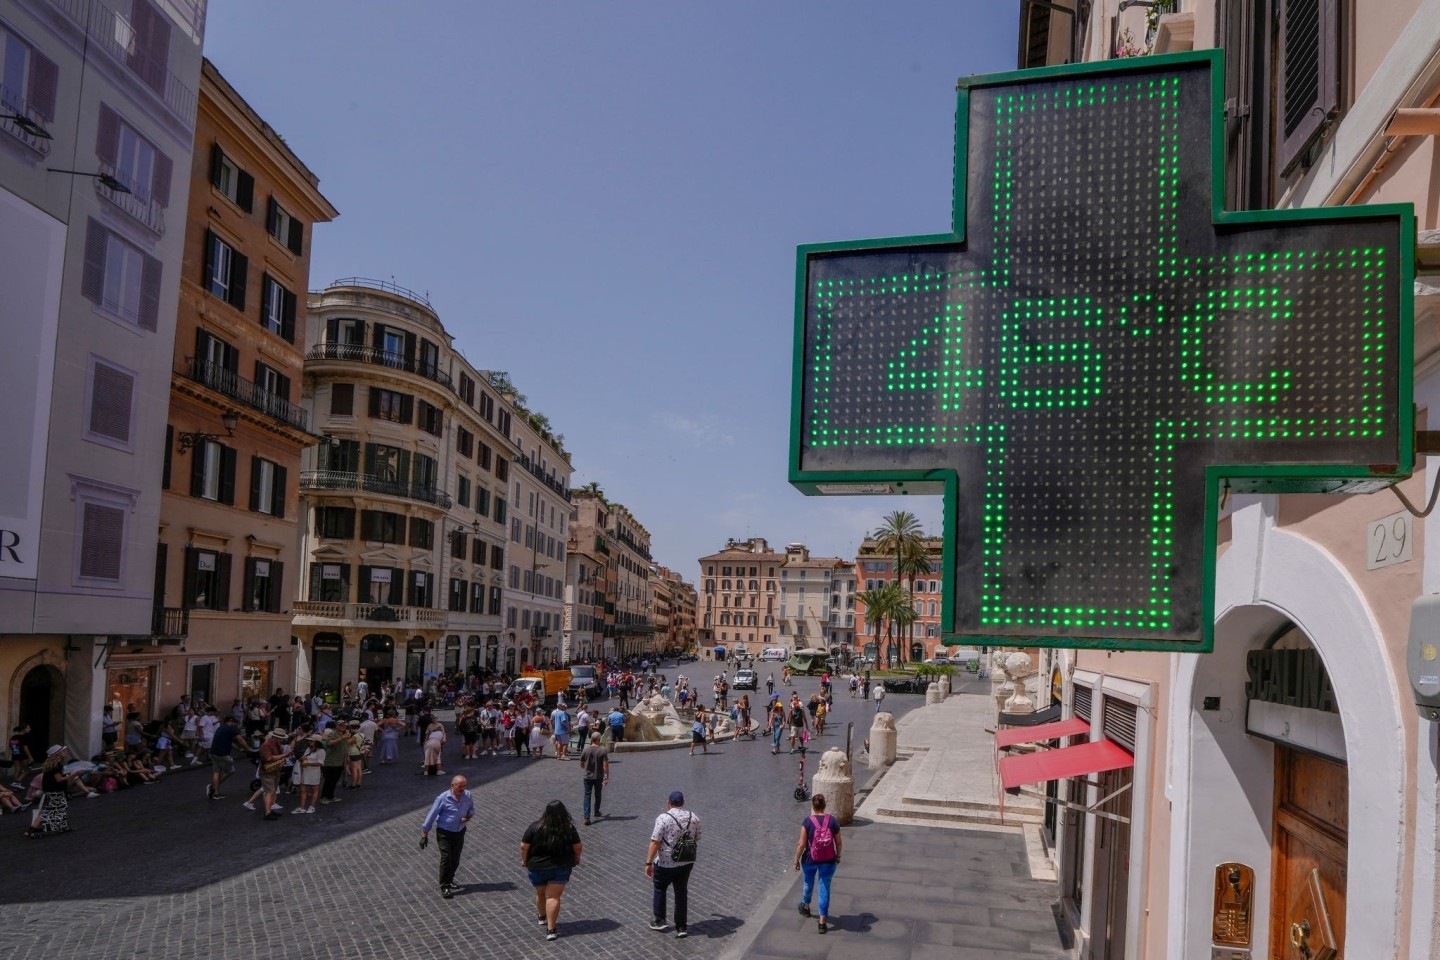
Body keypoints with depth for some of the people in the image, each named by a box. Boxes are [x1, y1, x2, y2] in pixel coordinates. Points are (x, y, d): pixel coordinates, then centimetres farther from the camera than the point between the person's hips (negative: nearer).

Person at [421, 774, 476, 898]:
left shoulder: (468, 796, -6)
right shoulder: (443, 798, -19)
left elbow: (472, 808, 14)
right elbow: (431, 816, -12)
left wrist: (469, 816, -10)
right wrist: (424, 835, -11)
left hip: (459, 832, 4)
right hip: (444, 833, -4)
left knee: (455, 860, 10)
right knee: (446, 858, -13)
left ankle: (449, 878, 35)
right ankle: (444, 887, -4)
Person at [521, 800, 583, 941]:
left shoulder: (535, 828, -15)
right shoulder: (569, 829, -12)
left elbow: (524, 846, -12)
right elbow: (577, 847, -3)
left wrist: (524, 860, 5)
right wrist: (577, 858, 16)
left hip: (537, 867, 1)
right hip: (561, 867, -1)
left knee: (540, 894, 22)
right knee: (553, 897, 3)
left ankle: (542, 916, 46)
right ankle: (551, 929, -2)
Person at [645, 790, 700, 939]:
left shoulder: (663, 818, -17)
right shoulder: (694, 818, 0)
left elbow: (655, 842, -20)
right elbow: (696, 840, 11)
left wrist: (648, 863, -15)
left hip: (666, 864, -4)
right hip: (687, 862, 4)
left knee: (660, 890, 18)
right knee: (682, 893, 14)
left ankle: (660, 921, 24)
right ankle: (681, 927, 17)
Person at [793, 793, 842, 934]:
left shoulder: (808, 821, -16)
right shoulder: (833, 821, -10)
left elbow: (801, 844, -13)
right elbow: (838, 842, -1)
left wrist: (797, 860, -1)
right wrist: (838, 856, 16)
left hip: (810, 860, 0)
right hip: (828, 861, 1)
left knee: (808, 882, 26)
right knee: (825, 888, 10)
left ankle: (806, 907, 49)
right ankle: (822, 922, 9)